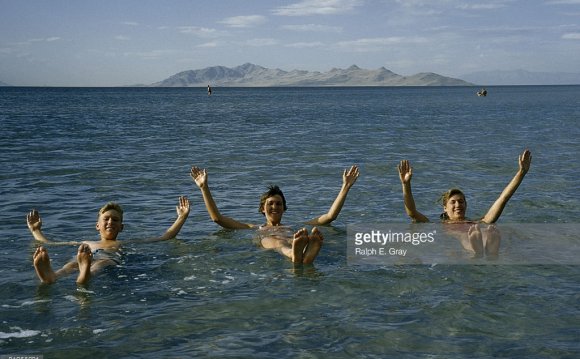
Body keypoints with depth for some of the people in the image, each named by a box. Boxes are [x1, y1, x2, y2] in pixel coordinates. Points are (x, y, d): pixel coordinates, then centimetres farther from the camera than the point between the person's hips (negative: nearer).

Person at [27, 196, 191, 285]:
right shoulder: (86, 244, 42)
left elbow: (165, 238, 36)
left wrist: (182, 217, 32)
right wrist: (35, 230, 48)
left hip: (113, 261, -2)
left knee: (101, 263, -40)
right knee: (74, 263, -36)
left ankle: (85, 277, -76)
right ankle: (50, 277, -71)